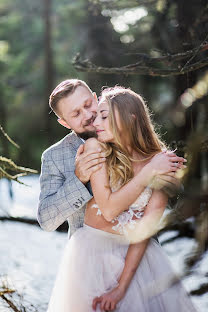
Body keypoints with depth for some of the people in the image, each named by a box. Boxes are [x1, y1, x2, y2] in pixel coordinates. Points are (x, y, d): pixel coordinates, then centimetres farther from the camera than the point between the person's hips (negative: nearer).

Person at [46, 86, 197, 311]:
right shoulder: (95, 148, -9)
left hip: (138, 256, 1)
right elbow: (109, 210, -16)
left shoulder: (161, 162, -8)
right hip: (93, 251, -1)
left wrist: (122, 286, -18)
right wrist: (147, 174, -17)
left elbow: (146, 227, -13)